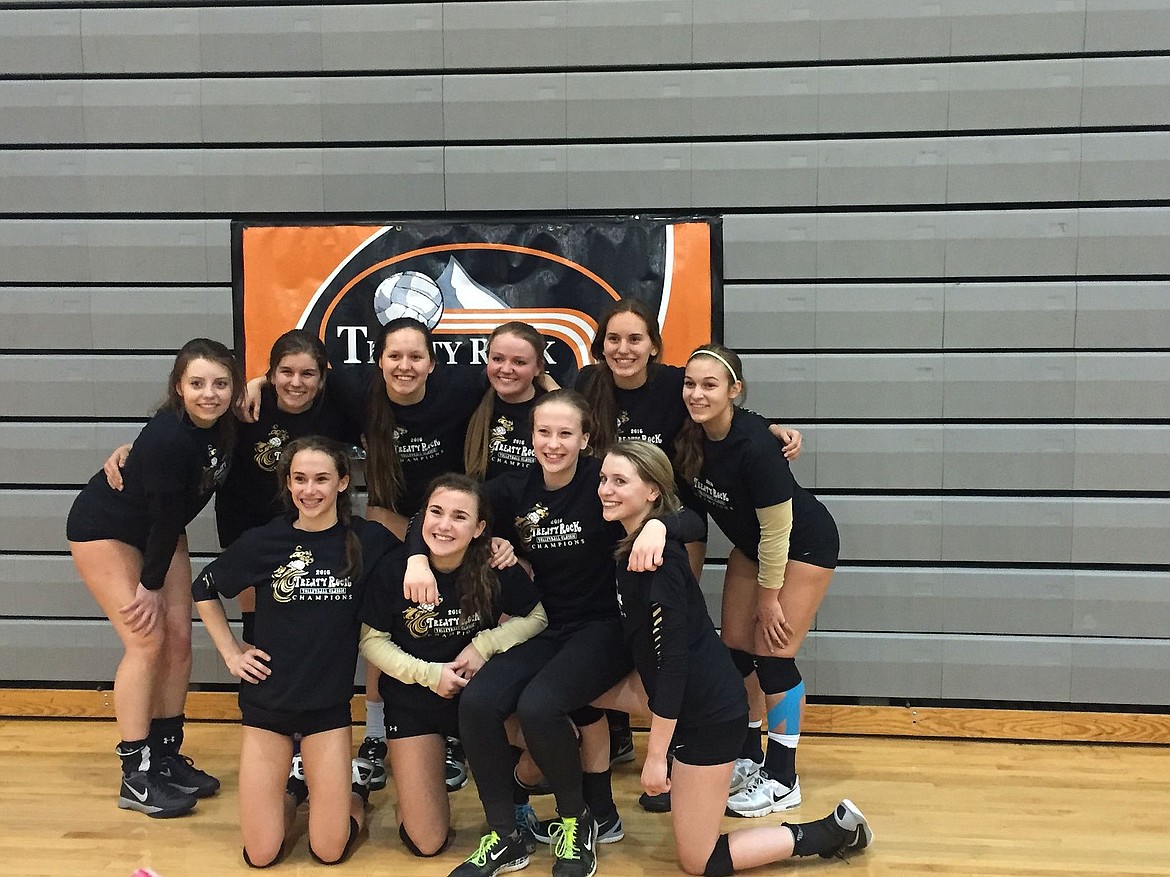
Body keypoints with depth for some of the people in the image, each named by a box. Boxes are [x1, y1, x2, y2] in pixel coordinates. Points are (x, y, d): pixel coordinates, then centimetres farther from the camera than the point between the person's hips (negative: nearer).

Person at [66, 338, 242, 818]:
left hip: (158, 530, 7)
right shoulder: (168, 437, -34)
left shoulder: (226, 426, -13)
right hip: (103, 529, -7)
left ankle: (166, 755, 17)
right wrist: (151, 585, -16)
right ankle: (136, 776, -2)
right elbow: (165, 515, -24)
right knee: (147, 641, -12)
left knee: (179, 638, 3)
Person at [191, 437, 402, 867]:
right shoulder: (262, 542, -6)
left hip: (329, 702, -1)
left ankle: (351, 782, 30)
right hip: (267, 698, 1)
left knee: (330, 850, -1)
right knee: (261, 855, 3)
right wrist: (230, 652, 4)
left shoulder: (370, 541, -8)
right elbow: (203, 589, 9)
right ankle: (294, 782, 32)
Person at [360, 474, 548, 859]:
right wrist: (428, 673, -19)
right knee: (426, 844, -1)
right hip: (413, 700, -1)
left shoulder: (498, 569, -18)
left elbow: (536, 617, -3)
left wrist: (485, 644, -19)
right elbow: (371, 640, -8)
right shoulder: (395, 569, -18)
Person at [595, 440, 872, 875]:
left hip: (709, 711, -9)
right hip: (693, 700, 9)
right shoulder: (634, 545, 3)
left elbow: (673, 660, -24)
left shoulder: (659, 558, -23)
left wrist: (655, 755, -21)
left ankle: (833, 831, 10)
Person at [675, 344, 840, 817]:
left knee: (773, 654, -8)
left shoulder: (754, 444, -34)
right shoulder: (690, 436, -15)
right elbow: (683, 494, 5)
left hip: (804, 544, -7)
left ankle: (782, 778, 7)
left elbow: (776, 528, -26)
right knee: (736, 649, 7)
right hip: (752, 544, 7)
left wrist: (769, 597, -17)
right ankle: (746, 758, 24)